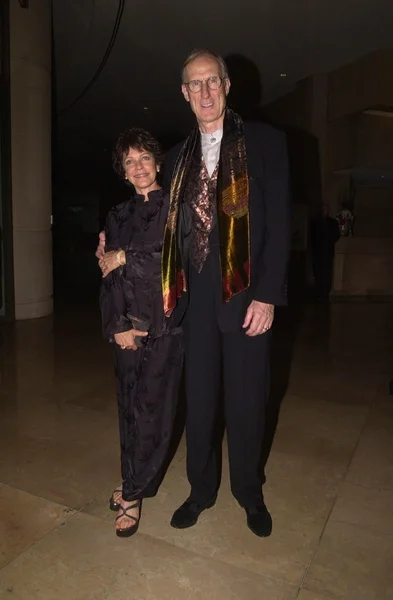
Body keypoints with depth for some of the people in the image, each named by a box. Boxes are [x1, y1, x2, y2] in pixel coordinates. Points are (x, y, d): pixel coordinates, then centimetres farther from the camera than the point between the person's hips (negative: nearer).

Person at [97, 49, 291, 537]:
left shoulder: (264, 143, 1)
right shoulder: (178, 158, 13)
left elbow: (279, 223, -5)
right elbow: (173, 229, 14)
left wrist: (267, 295, -12)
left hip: (246, 295, -3)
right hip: (197, 298, 3)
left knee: (246, 401, 9)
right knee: (199, 400, 12)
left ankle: (250, 495, 33)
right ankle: (201, 489, 34)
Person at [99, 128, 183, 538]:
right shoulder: (118, 216, 14)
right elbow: (108, 275, 7)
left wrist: (125, 258, -7)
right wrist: (117, 326, -6)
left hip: (164, 323, -4)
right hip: (128, 325, 4)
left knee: (152, 408, -2)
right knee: (128, 406, 7)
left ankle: (134, 493, 12)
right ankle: (135, 482, 23)